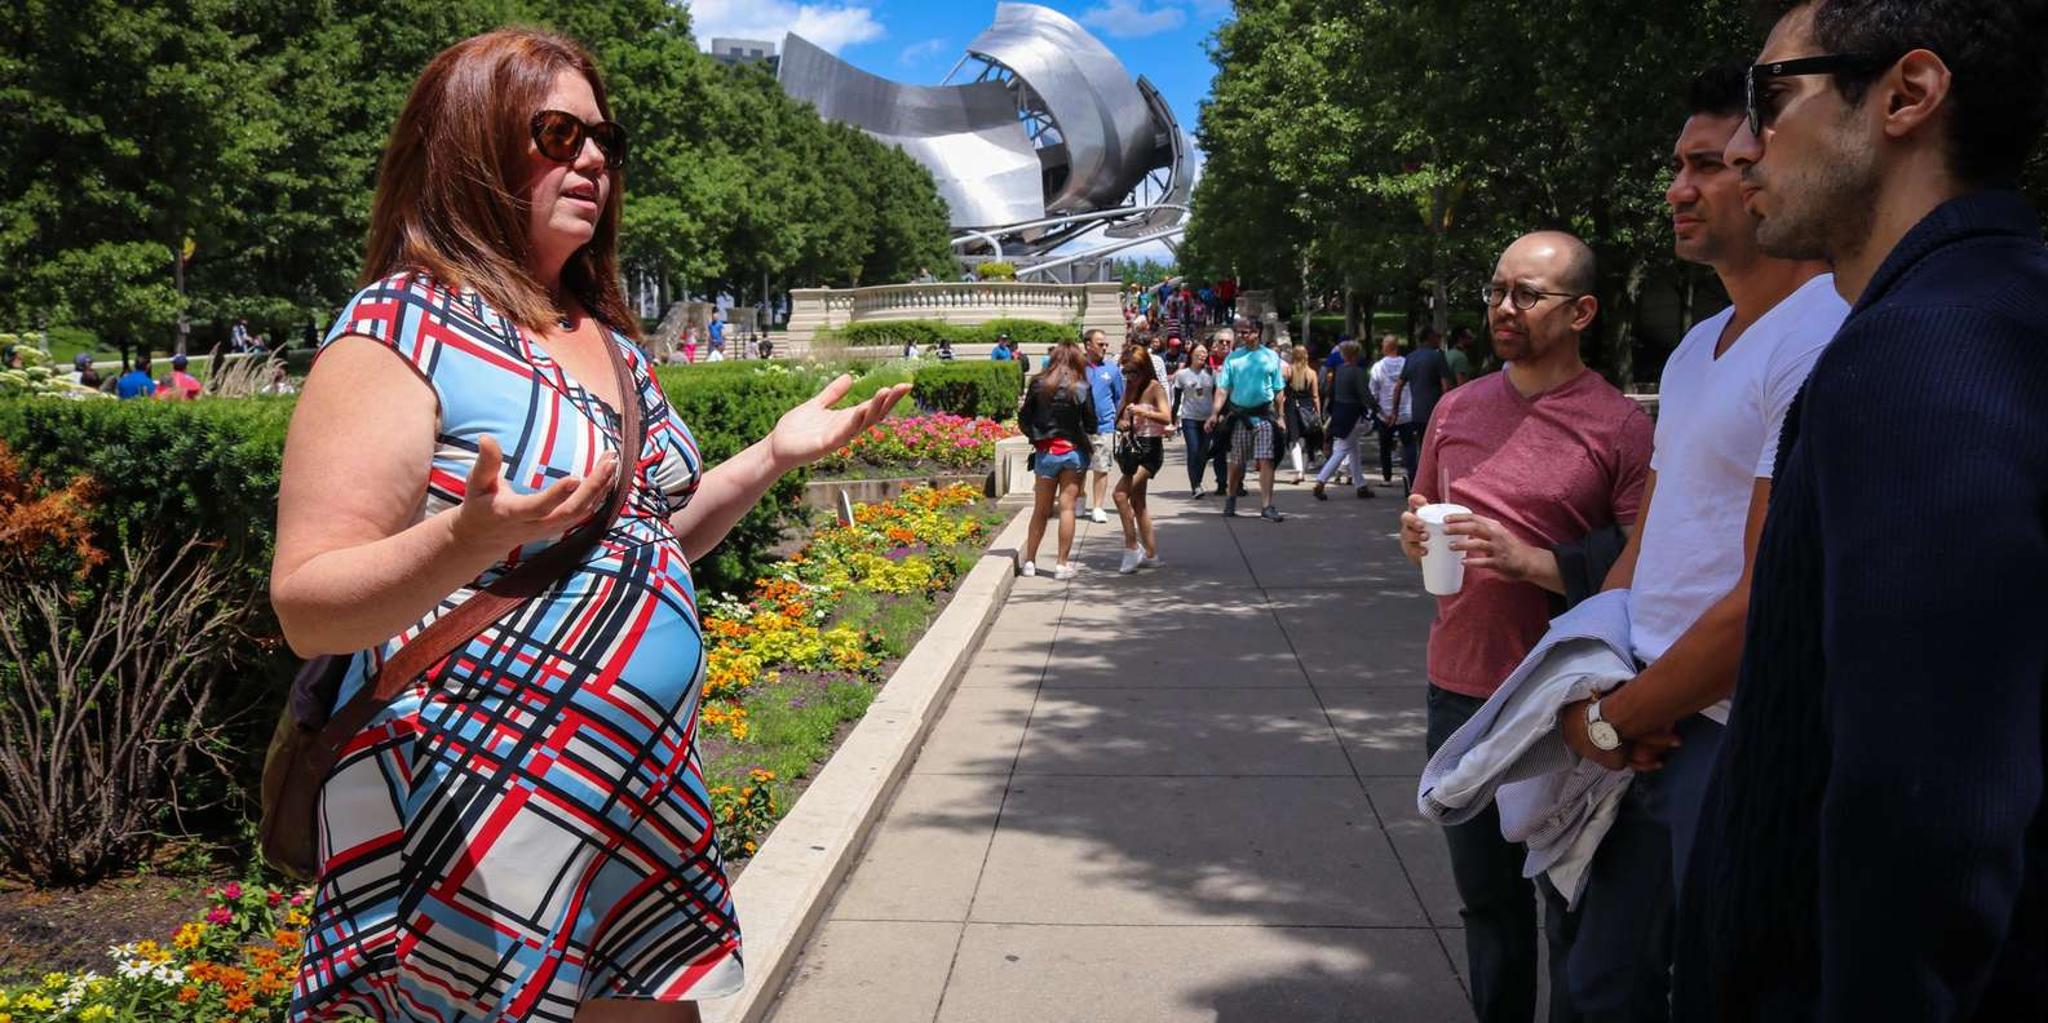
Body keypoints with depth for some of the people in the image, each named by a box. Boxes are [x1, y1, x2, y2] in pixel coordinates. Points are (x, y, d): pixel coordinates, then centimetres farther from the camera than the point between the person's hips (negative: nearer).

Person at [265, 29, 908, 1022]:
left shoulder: (607, 338, 10)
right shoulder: (400, 331, -13)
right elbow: (307, 607, -17)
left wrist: (773, 456, 7)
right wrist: (466, 540, -35)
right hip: (472, 825, -7)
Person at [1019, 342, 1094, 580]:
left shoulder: (1038, 385, -1)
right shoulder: (1081, 388, -6)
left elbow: (1024, 420, 1)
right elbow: (1090, 425, -4)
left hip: (1045, 452, 2)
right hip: (1073, 452, -2)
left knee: (1041, 509, 12)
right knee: (1067, 507, 1)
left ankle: (1029, 561, 15)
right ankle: (1062, 564, 1)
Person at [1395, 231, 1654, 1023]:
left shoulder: (1620, 425, -9)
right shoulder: (1457, 409, 7)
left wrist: (1527, 560, -23)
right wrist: (1415, 536, -4)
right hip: (1459, 689, 5)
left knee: (1573, 915, 6)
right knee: (1486, 899, 18)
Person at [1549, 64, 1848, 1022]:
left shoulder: (1827, 342, -19)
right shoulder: (1698, 346, 13)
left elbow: (1772, 603, -23)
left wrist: (1613, 719, -11)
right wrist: (1595, 684, -3)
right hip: (1653, 729, 9)